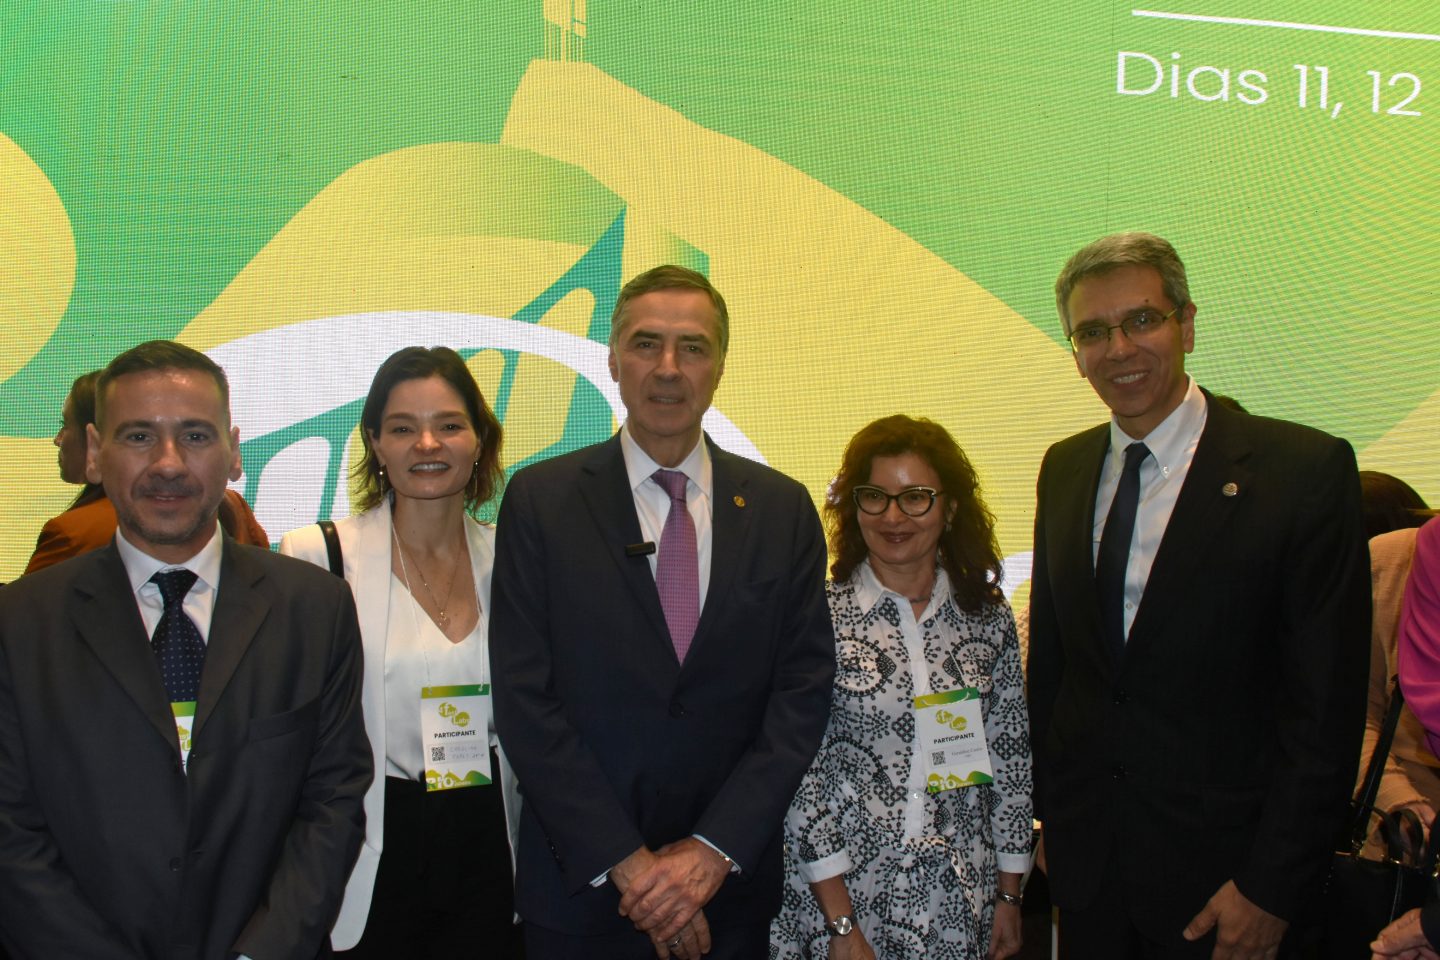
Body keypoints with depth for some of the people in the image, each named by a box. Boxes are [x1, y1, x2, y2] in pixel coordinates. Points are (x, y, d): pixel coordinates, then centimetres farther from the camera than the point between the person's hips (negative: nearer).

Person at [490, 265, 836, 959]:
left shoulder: (782, 508, 2)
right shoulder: (540, 500, -4)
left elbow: (805, 687, -2)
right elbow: (524, 698, -9)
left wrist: (715, 848, -11)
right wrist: (626, 863, -14)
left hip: (735, 885, 2)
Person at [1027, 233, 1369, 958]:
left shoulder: (1306, 469, -12)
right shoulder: (1063, 470, 5)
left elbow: (1327, 702, -13)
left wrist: (1272, 886, -14)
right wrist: (1047, 812, 9)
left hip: (1220, 869, -4)